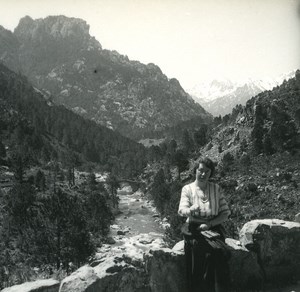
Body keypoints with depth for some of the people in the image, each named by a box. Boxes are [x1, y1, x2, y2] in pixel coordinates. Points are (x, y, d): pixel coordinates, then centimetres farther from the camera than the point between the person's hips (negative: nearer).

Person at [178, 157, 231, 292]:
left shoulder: (216, 189, 8)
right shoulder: (187, 189, 3)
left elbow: (226, 213, 4)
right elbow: (182, 210, -11)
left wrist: (209, 224, -11)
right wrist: (190, 210, -35)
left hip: (213, 228, 2)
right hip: (194, 229, -1)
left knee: (218, 252, -26)